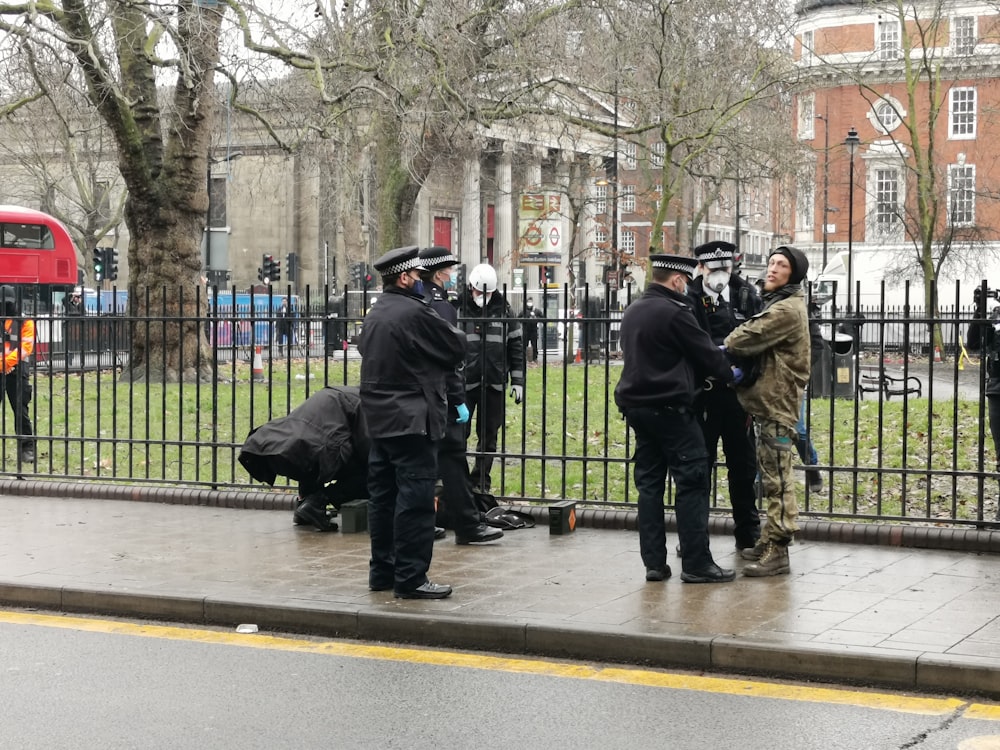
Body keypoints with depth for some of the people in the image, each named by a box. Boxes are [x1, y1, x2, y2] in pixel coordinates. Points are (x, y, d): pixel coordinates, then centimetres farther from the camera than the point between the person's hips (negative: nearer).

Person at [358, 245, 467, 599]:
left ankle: (382, 571, 20)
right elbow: (457, 348, -8)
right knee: (415, 498, -6)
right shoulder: (415, 313, -15)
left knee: (383, 495, 13)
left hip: (379, 419, 9)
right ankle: (410, 577, -6)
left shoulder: (374, 315, 12)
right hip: (412, 420, -9)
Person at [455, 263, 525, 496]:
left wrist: (518, 380, 5)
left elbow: (516, 346, 9)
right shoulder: (457, 310, -2)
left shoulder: (503, 311, 6)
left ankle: (481, 483, 17)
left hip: (494, 384, 2)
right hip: (464, 383, -2)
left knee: (488, 436, 8)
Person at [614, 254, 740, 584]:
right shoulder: (674, 312, -14)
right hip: (669, 407, -9)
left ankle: (654, 562, 9)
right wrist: (728, 374, 12)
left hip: (636, 405, 9)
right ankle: (696, 563, -3)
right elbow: (705, 352, -8)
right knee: (692, 480, -3)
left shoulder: (632, 311, 13)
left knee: (649, 482, 9)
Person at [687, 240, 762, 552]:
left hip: (738, 392, 2)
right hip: (703, 392, -2)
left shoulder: (747, 295, 0)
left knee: (743, 463, 12)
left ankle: (748, 532, 23)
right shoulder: (690, 299, -5)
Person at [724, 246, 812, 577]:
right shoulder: (778, 303, 19)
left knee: (777, 478, -9)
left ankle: (777, 552, -7)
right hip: (768, 400, 11)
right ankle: (769, 541, 25)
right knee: (771, 475, 16)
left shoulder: (787, 309, -16)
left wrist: (723, 347, 3)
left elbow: (750, 337, -16)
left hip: (777, 402, -11)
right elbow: (759, 344, 20)